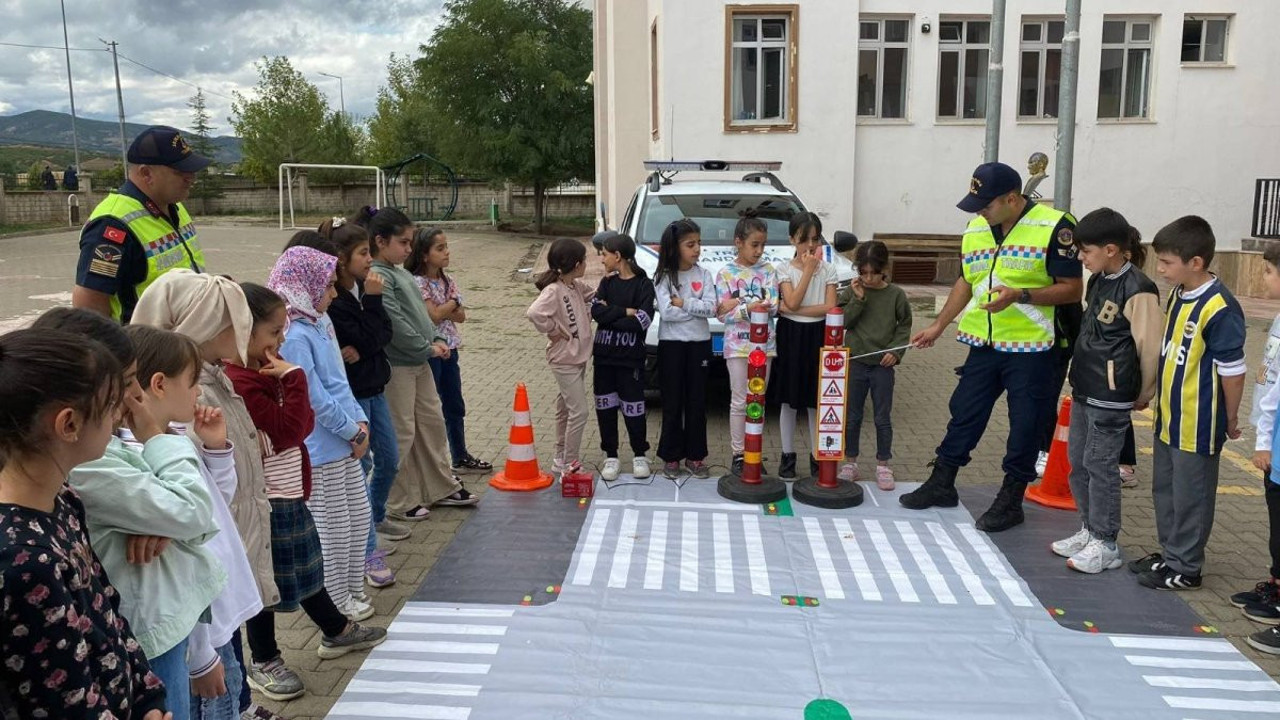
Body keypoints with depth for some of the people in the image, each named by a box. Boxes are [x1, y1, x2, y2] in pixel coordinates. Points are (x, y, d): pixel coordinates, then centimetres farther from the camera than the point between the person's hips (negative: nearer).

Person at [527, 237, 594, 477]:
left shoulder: (577, 286, 6)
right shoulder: (553, 291, -21)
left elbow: (593, 296, 23)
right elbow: (534, 313, -36)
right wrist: (553, 330, -23)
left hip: (579, 357, 9)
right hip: (564, 360, -9)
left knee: (566, 409, 17)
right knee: (579, 412, -8)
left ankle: (561, 460, 29)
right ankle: (570, 465, 1)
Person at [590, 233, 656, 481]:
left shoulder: (643, 284, -5)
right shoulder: (607, 282, 9)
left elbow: (642, 322, -17)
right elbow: (596, 311, -7)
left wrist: (610, 314, -11)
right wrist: (626, 312, -14)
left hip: (631, 357, -4)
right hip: (603, 355, 5)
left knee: (633, 408, 2)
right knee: (605, 406, 7)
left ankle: (640, 455, 19)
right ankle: (611, 456, 18)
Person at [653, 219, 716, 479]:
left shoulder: (704, 274, 4)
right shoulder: (663, 277, -3)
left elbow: (711, 309, -8)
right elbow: (666, 312, -15)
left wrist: (683, 303, -13)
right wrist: (697, 307, -11)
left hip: (699, 343, 2)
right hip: (671, 344, -2)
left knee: (697, 402, 6)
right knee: (672, 403, 3)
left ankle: (695, 456, 15)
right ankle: (671, 456, 12)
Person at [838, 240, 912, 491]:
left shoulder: (896, 294, -2)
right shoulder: (852, 292, 0)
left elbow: (904, 325, 3)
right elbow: (843, 322, -6)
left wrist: (896, 351, -8)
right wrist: (858, 299, -16)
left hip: (883, 366, -1)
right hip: (855, 362, 1)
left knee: (883, 418, 7)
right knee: (852, 416, 9)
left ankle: (883, 465, 18)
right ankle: (850, 463, 20)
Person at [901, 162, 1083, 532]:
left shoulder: (1055, 227, -13)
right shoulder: (975, 230, 7)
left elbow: (1071, 289, -12)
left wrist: (1020, 295, -25)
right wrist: (939, 325, 14)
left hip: (1031, 349, -5)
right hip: (984, 345, 6)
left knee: (1024, 427, 5)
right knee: (964, 414, 12)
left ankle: (1010, 501, 19)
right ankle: (941, 484, 25)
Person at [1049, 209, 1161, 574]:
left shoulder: (1137, 290, -17)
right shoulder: (1098, 281, 11)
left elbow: (1150, 347, -15)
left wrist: (1145, 394, -5)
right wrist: (1081, 378, 18)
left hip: (1111, 397, -9)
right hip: (1084, 389, 9)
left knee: (1100, 465, -3)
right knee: (1078, 461, 15)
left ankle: (1105, 544, 9)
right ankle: (1089, 530, 28)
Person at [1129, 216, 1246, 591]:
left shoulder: (1220, 308, -22)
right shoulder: (1177, 296, 4)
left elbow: (1233, 372, -17)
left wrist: (1230, 421, -8)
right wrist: (1156, 396, 15)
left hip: (1197, 426, -9)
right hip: (1168, 418, 9)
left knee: (1190, 497, 6)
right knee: (1164, 489, 20)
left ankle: (1185, 568, 20)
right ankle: (1169, 553, 35)